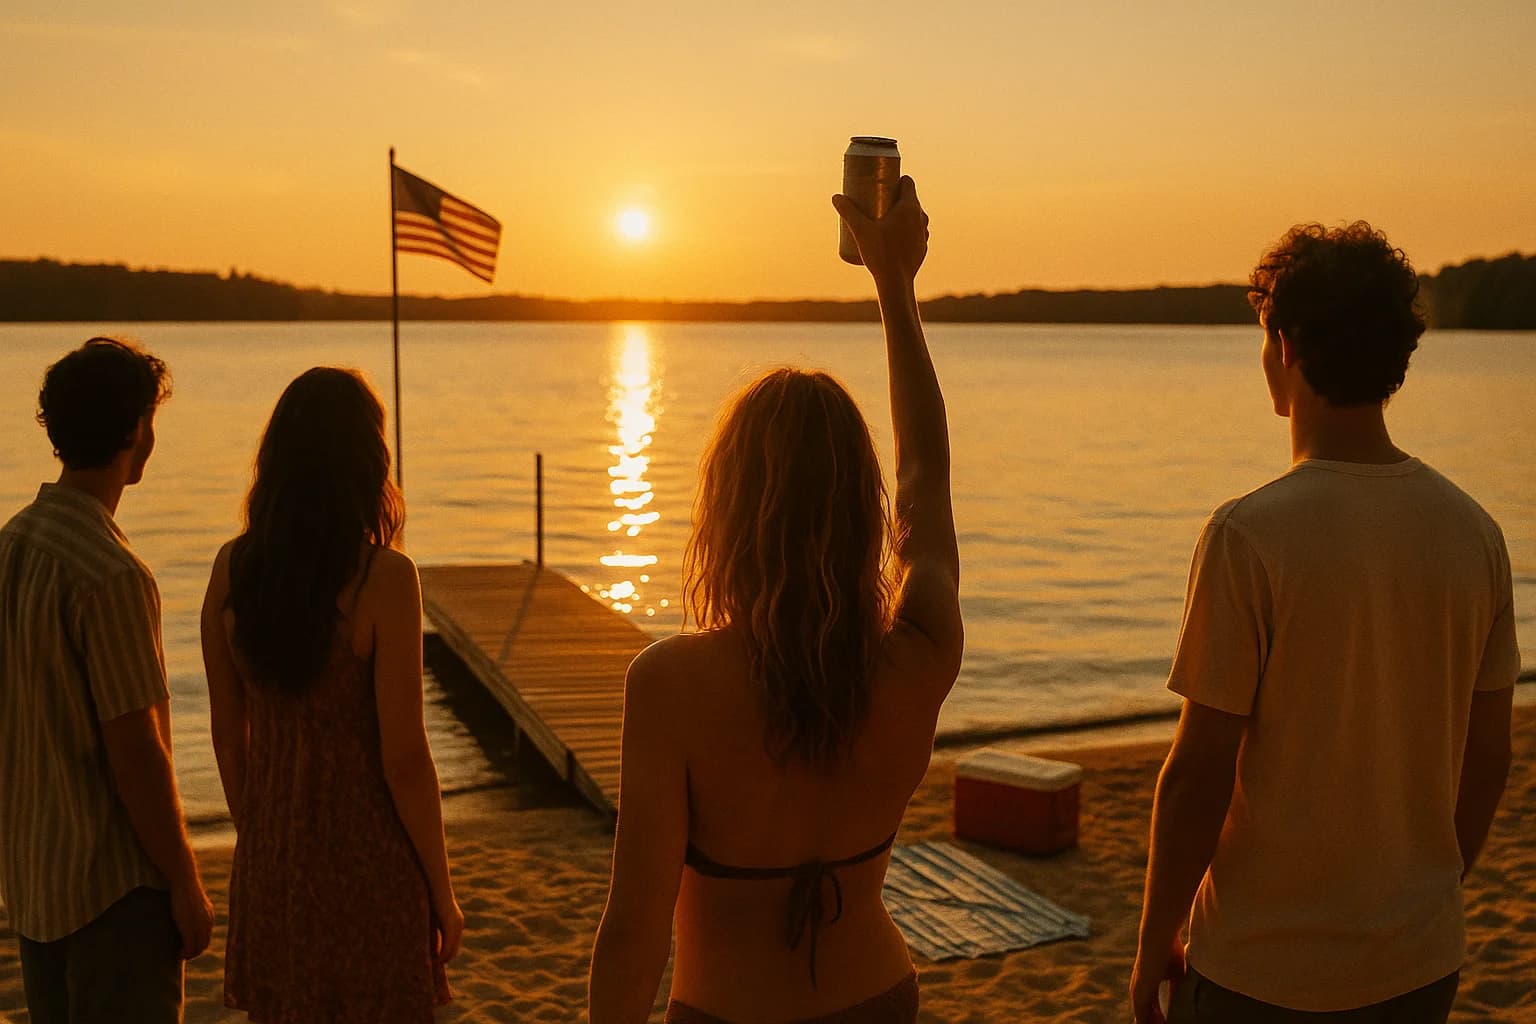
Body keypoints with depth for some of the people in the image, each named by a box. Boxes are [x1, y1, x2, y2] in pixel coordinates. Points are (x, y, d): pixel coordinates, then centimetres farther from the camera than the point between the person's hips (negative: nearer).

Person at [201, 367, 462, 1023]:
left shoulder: (232, 569, -4)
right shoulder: (383, 578, -19)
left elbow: (228, 736, 4)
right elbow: (403, 757, -17)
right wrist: (442, 894, -5)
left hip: (269, 868, 5)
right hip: (369, 866, -5)